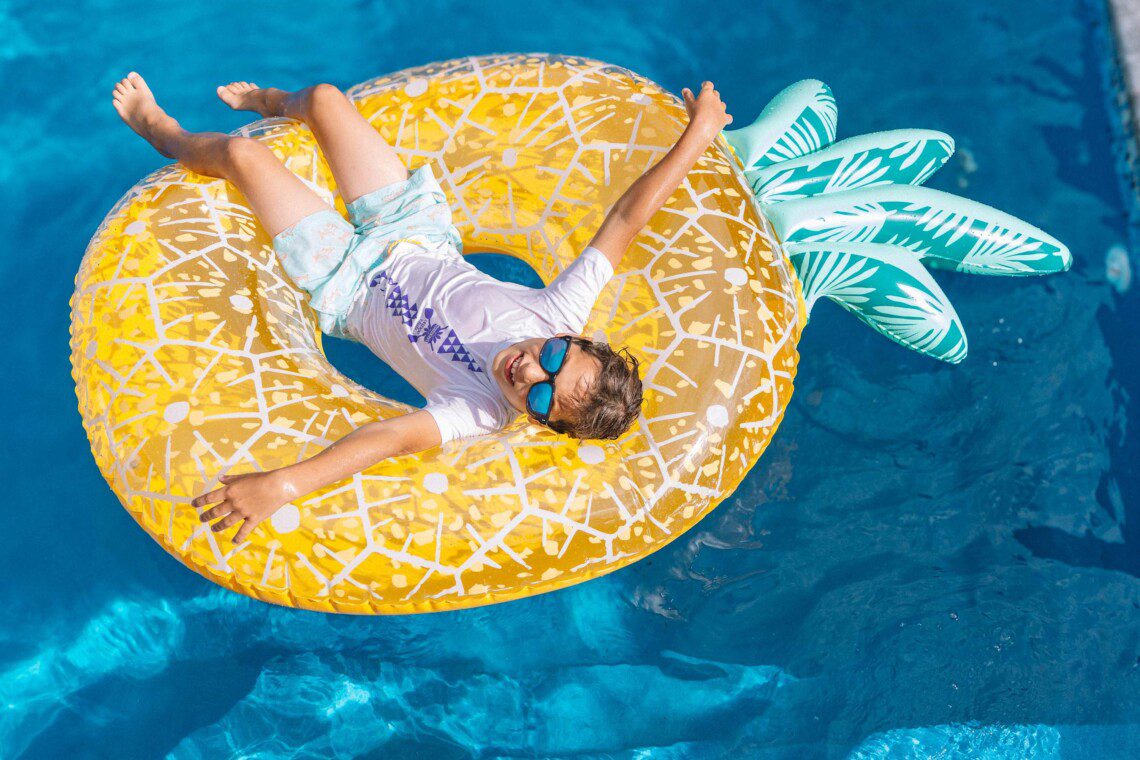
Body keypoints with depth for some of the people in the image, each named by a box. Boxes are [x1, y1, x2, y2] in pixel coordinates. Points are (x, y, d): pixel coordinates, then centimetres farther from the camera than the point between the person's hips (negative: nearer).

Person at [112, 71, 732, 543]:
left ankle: (160, 130, 40)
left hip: (350, 285, -4)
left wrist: (281, 485, -60)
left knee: (240, 152, 0)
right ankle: (275, 101, 56)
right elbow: (627, 219, -25)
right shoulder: (562, 311, -28)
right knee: (324, 97, 13)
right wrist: (699, 130, -21)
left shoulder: (481, 410, -38)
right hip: (420, 239, 5)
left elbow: (393, 439, -51)